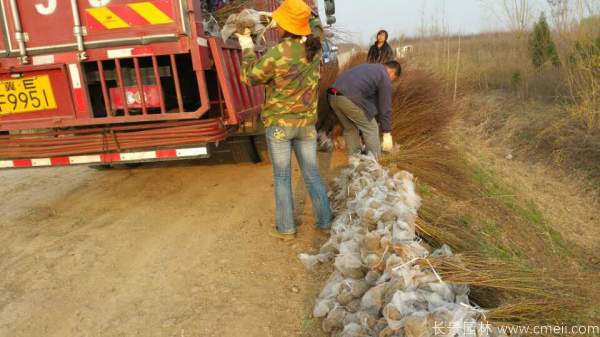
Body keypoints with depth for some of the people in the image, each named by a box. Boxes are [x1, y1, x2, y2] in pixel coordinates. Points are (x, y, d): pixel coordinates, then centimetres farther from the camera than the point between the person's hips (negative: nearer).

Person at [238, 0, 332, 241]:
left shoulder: (277, 54, -19)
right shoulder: (315, 49, -4)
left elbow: (250, 77, -5)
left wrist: (247, 48, 9)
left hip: (279, 123, -4)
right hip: (307, 122, 4)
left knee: (282, 177, 8)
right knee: (312, 174, 15)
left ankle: (286, 229, 17)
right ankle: (324, 222, 22)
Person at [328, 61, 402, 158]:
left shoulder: (368, 68, 30)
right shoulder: (384, 78, 5)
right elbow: (385, 108, 3)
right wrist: (387, 133, 8)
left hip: (333, 96, 8)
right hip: (350, 99, -8)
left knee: (350, 129, 22)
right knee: (371, 129, 8)